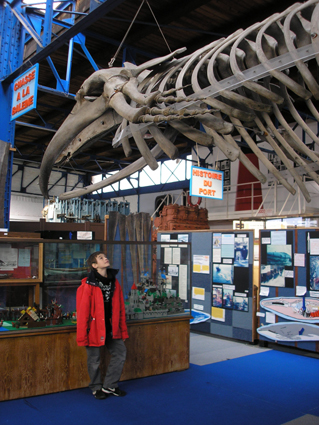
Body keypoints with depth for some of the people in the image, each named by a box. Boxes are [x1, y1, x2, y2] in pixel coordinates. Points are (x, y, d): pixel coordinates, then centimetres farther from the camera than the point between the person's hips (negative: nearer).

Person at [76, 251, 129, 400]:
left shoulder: (114, 282, 5)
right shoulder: (88, 285, -13)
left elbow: (120, 309, 10)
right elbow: (82, 312, -12)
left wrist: (123, 331, 9)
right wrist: (82, 337, -13)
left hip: (111, 329, 6)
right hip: (94, 328, -5)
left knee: (120, 353, 8)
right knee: (94, 360, 7)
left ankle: (109, 386, 25)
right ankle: (96, 388, 30)